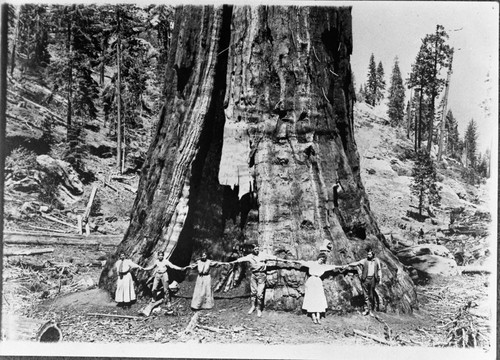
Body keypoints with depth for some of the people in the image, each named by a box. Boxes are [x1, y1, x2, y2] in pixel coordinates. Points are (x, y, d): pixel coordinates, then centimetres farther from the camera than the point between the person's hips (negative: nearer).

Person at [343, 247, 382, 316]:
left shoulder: (377, 261, 9)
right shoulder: (364, 261, 2)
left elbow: (379, 270, 15)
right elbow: (356, 263, -9)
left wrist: (380, 279, 10)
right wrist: (348, 265, -22)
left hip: (373, 279, 1)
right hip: (365, 279, -1)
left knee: (372, 295, 5)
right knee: (366, 295, -1)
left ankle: (370, 310, 13)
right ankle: (366, 309, 4)